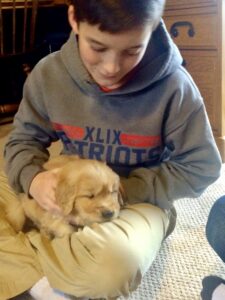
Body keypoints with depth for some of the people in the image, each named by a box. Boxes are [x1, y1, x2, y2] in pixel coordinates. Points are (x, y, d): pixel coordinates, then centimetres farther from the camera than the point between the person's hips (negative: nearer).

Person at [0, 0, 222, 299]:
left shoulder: (174, 86, -19)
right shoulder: (48, 73, -11)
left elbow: (200, 167, -10)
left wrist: (125, 189, -20)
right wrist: (32, 178, -23)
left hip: (137, 199, -3)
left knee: (113, 266, -38)